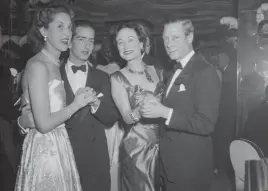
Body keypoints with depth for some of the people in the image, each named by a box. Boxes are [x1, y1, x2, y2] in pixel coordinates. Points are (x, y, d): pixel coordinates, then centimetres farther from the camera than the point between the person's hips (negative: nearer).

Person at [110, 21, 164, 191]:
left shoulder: (157, 71, 3)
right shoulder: (118, 78, -7)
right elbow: (127, 117, -16)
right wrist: (143, 108, -33)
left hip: (162, 145, 4)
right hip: (136, 148, -4)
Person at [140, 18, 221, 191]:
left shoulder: (205, 72, -17)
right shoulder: (177, 71, 12)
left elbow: (206, 124, -23)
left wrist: (165, 113, -25)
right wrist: (156, 109, 2)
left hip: (191, 167, -8)